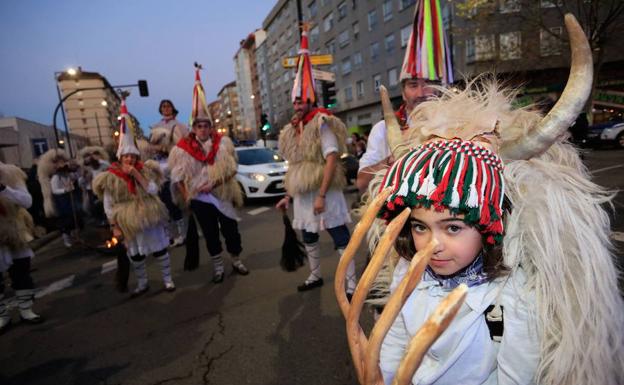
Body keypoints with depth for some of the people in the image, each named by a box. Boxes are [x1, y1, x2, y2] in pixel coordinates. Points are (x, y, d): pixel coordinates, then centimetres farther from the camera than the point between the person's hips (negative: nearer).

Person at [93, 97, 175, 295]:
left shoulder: (145, 170, -2)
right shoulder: (111, 178, -6)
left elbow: (153, 191, -13)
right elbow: (108, 205, -4)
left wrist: (137, 175, -20)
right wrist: (115, 226, -7)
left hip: (150, 219, 0)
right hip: (128, 223, 0)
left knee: (160, 249, 8)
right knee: (135, 255, 13)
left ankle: (167, 279, 22)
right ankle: (142, 283, 31)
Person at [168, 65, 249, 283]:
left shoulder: (223, 143, -6)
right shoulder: (183, 148, -5)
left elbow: (231, 170, -6)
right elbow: (178, 177, 0)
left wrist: (213, 183, -16)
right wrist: (186, 196, -5)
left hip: (223, 195, 0)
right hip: (199, 199, 0)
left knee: (231, 230, 10)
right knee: (210, 233, 12)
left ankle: (236, 261, 31)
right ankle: (218, 267, 28)